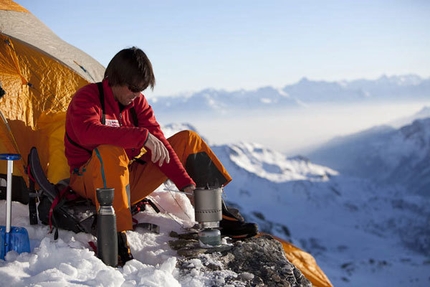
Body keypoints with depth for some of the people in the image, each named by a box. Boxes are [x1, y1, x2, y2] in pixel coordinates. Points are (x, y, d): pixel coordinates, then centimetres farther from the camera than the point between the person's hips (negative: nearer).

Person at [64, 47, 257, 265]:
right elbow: (88, 133, -38)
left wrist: (186, 183, -15)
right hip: (91, 182, -6)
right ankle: (116, 239, -40)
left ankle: (219, 216, 0)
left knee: (187, 140, 0)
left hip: (128, 178, 6)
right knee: (110, 152, -41)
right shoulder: (86, 98, -16)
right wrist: (141, 136, -44)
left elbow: (158, 144, -3)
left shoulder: (137, 102, 2)